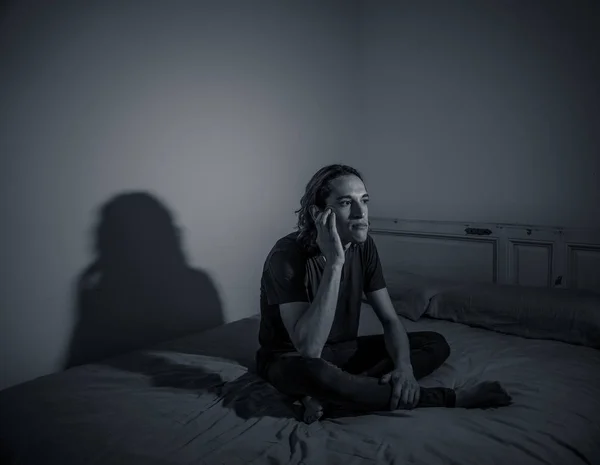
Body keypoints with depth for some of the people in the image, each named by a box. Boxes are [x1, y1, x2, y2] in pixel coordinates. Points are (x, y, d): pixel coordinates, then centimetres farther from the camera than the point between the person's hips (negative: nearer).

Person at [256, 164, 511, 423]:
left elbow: (390, 320, -3)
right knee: (311, 373, -42)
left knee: (436, 344, -6)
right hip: (291, 359, -6)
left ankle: (329, 397, -22)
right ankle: (451, 399, -25)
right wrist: (334, 263, -39)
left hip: (344, 350, 6)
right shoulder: (289, 254, -26)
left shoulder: (364, 247, -7)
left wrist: (404, 365, -25)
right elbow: (308, 349, -35)